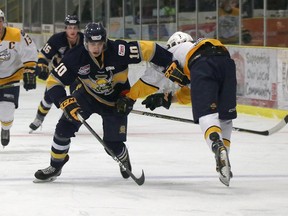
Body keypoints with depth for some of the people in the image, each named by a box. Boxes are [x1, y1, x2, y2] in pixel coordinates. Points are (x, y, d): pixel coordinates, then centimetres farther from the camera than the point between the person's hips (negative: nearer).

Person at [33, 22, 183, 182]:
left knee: (113, 144, -4)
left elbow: (148, 49, -26)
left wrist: (170, 64, -26)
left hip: (116, 100, -1)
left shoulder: (118, 50, -32)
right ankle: (55, 167, 8)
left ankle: (124, 159, 35)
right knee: (65, 126, -13)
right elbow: (54, 81, -19)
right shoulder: (76, 57, -25)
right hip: (88, 95, 1)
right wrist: (66, 103, -31)